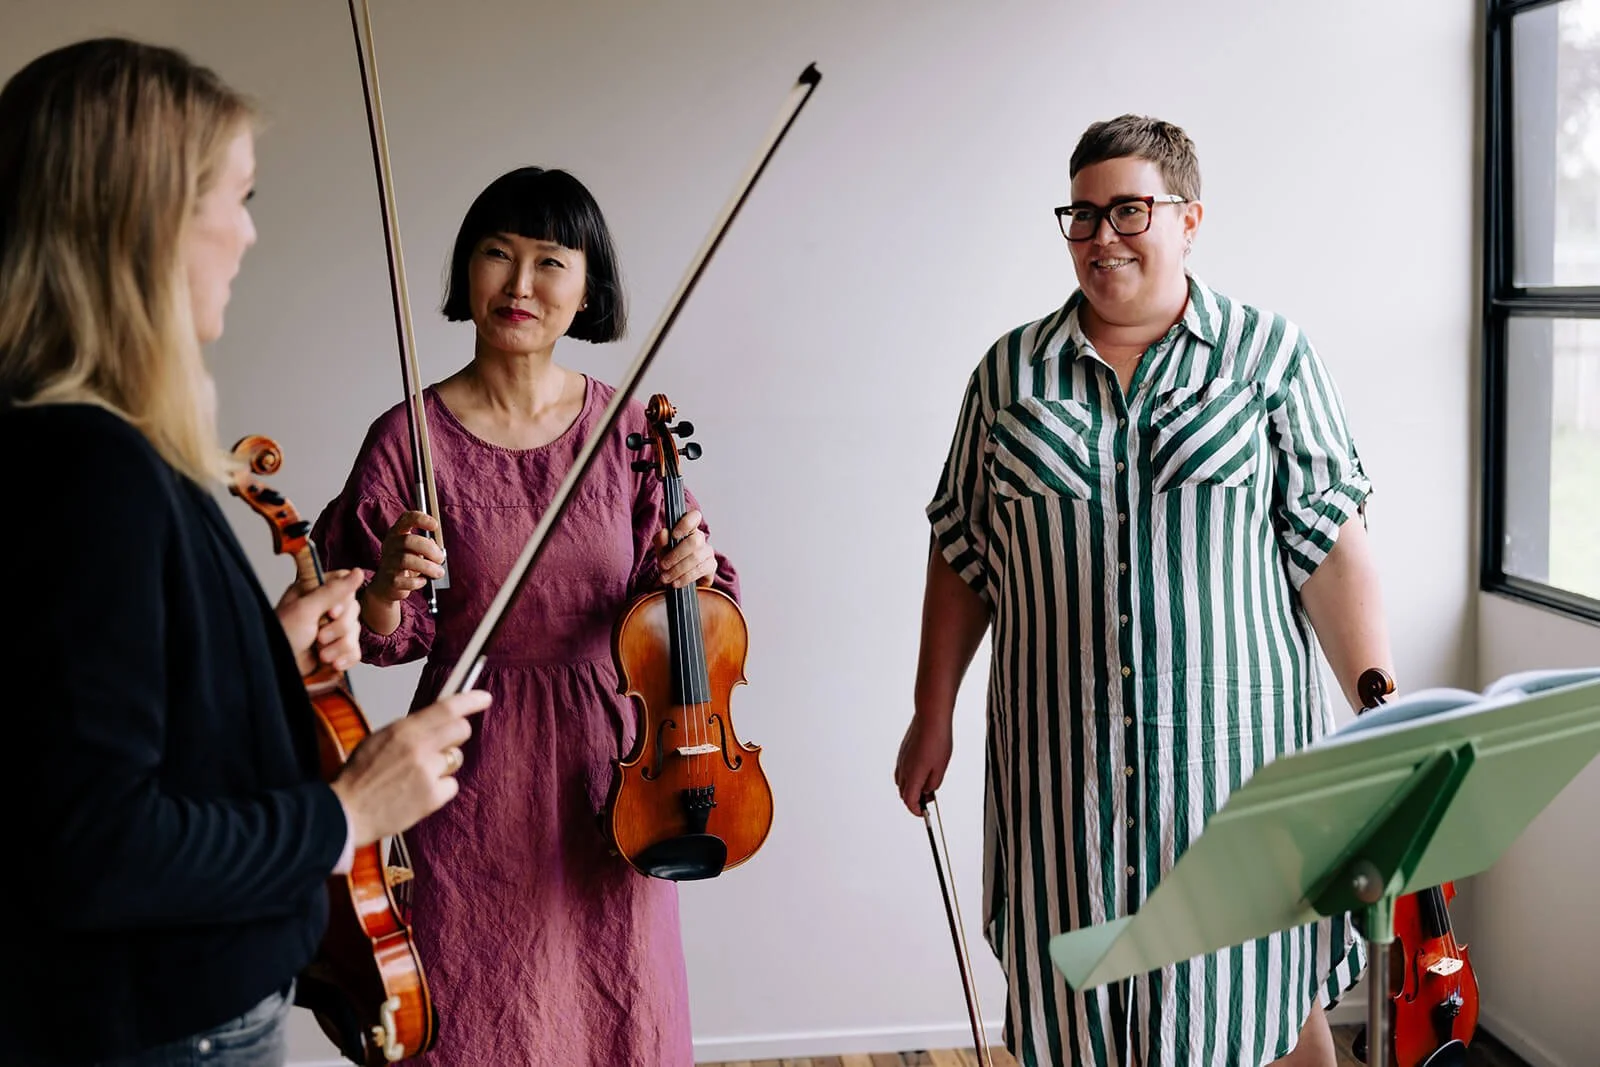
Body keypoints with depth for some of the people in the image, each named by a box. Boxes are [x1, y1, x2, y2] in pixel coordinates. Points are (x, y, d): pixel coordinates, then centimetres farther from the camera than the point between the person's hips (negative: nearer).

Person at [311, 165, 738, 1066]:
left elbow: (674, 597, 5)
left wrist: (693, 569, -16)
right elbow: (379, 635, -3)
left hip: (611, 761, 2)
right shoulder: (411, 437, -8)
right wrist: (386, 591, -24)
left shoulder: (628, 430, -3)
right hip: (477, 776, -1)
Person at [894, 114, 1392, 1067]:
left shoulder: (1272, 356, 1)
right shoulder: (1013, 371, 7)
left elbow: (1332, 545, -4)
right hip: (1060, 758, 2)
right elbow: (962, 558, 10)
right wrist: (932, 717, 9)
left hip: (1235, 741, -2)